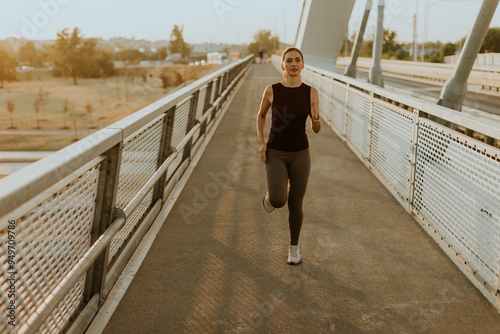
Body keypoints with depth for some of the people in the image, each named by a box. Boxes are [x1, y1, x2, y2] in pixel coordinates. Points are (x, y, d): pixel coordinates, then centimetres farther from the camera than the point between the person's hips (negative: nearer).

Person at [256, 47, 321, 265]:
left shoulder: (311, 92, -5)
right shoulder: (271, 90, -8)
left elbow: (317, 130, 0)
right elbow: (261, 115, 11)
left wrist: (316, 117, -24)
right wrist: (261, 142, -1)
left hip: (300, 155, 1)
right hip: (275, 154, -1)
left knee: (295, 204, 8)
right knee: (278, 201, -20)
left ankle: (294, 247, 33)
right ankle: (272, 195, 19)